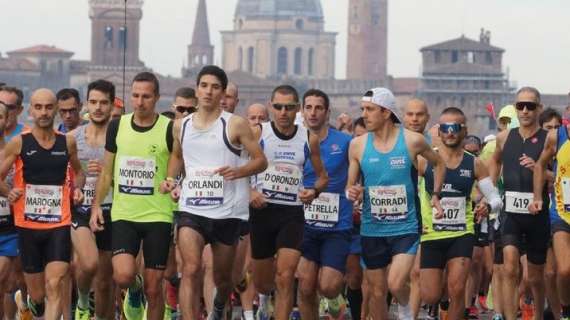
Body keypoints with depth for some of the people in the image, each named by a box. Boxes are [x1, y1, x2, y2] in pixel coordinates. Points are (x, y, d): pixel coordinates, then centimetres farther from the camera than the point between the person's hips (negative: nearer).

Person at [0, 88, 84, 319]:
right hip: (27, 225, 0)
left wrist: (77, 189, 5)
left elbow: (78, 172, 24)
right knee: (38, 295, 8)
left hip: (59, 225, 0)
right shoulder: (19, 143, -1)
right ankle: (32, 301, 42)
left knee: (54, 286, -15)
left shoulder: (67, 143, 5)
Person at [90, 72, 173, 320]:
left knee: (153, 288, 0)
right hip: (123, 214, 2)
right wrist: (96, 205, 6)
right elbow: (106, 172, 13)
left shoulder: (170, 129, -4)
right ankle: (134, 290, 19)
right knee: (123, 275, -17)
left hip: (158, 215, -2)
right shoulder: (117, 126, 6)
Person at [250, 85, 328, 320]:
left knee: (285, 278, -14)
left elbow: (322, 176, 14)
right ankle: (267, 298, 47)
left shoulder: (308, 139, 4)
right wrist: (249, 192, -18)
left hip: (292, 212, 0)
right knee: (261, 283, 10)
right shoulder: (258, 133, -2)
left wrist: (314, 191, -7)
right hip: (262, 210, 0)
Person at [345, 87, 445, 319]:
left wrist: (435, 194, 3)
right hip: (372, 229, 3)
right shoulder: (358, 145, -1)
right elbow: (351, 184, 7)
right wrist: (352, 193, -15)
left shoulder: (412, 141, -6)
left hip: (405, 228, -3)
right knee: (377, 292, 7)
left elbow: (438, 164, 13)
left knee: (396, 284, -19)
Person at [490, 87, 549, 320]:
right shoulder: (505, 137, 6)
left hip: (537, 214, -1)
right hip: (511, 213, 1)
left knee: (535, 276, 12)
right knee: (510, 268, -19)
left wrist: (538, 169, -23)